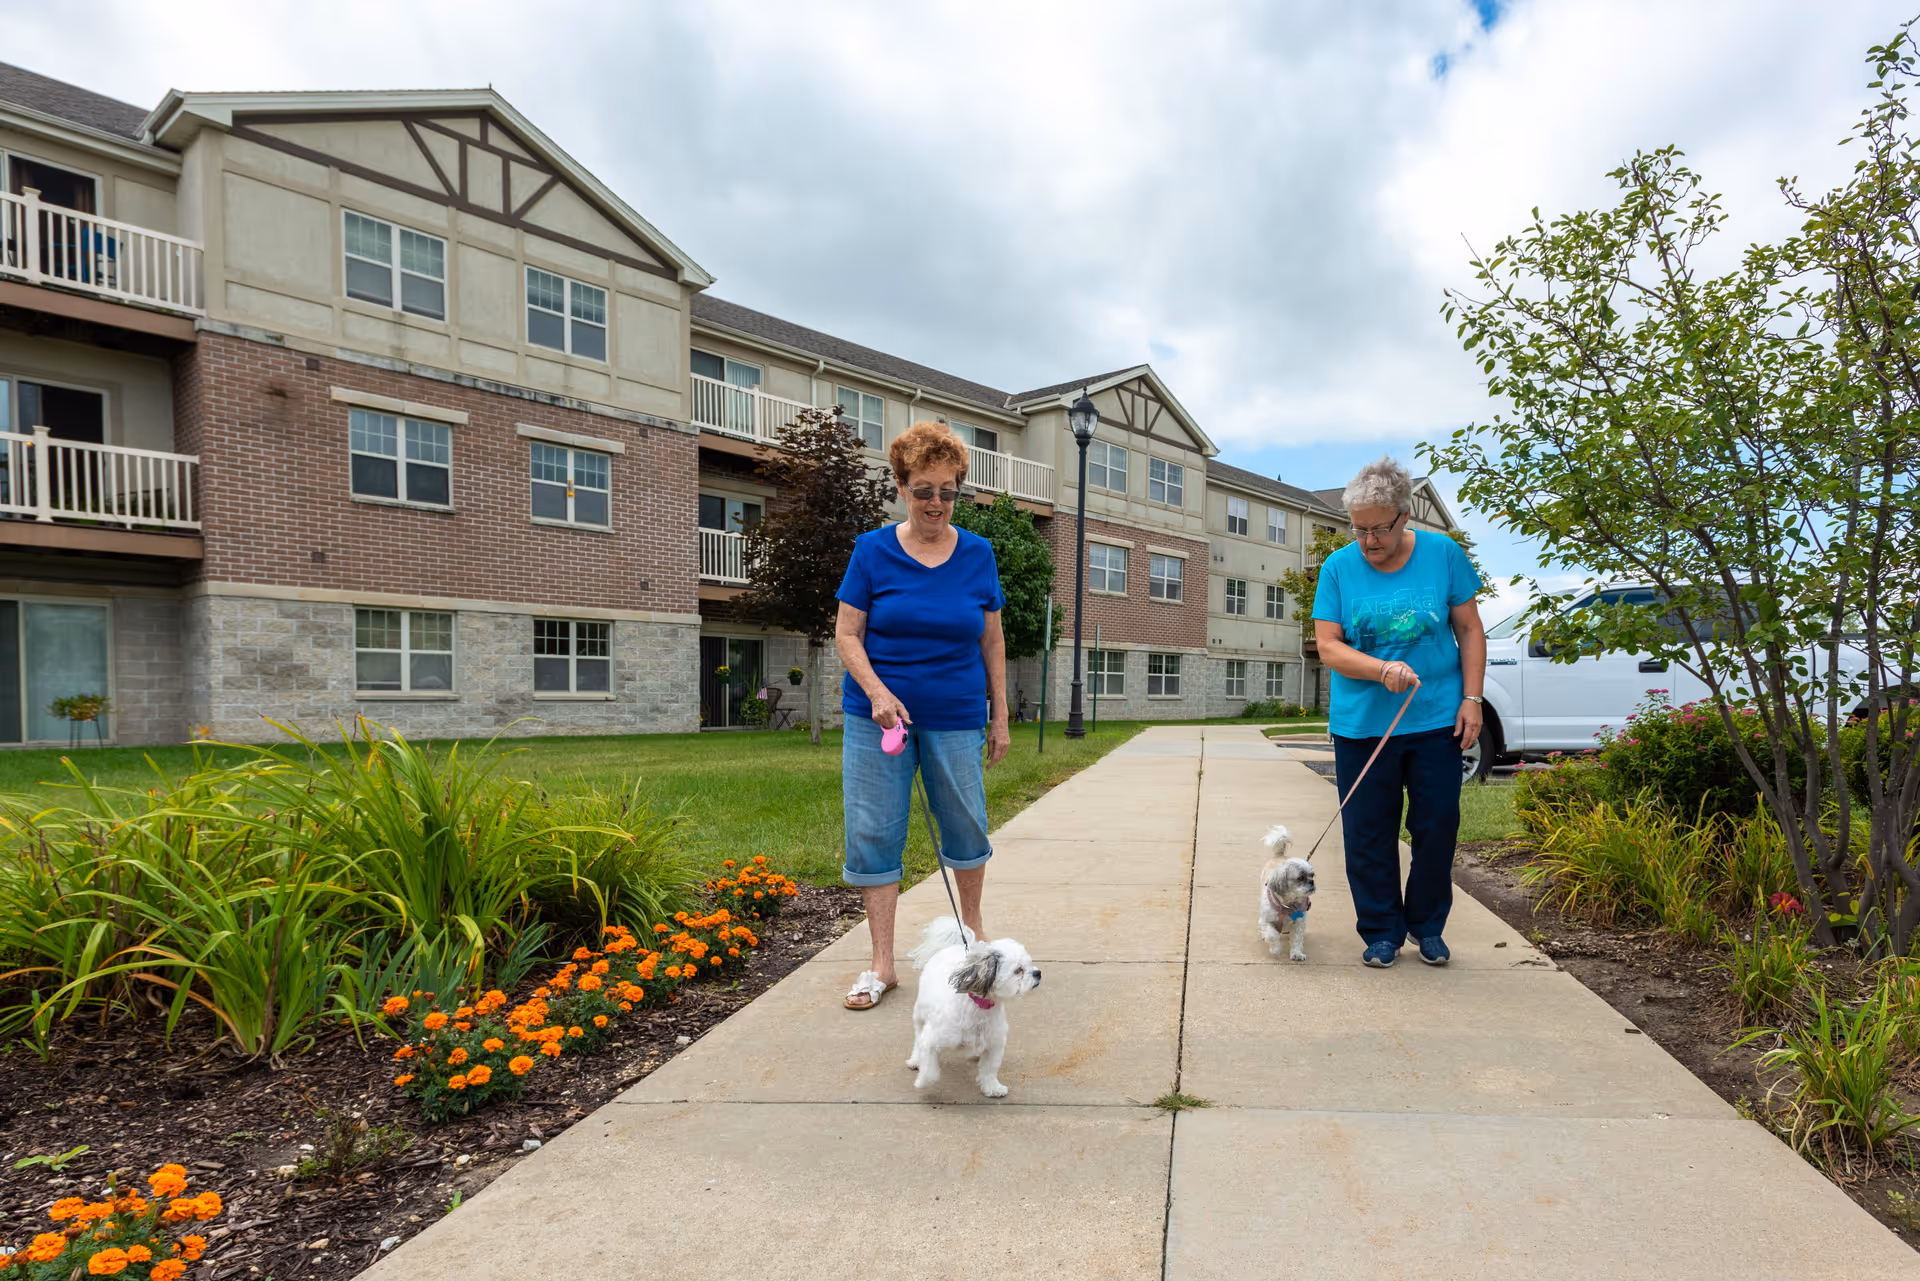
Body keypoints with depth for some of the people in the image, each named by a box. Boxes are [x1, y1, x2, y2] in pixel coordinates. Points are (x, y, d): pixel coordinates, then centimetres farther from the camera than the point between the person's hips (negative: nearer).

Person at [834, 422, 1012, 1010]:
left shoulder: (977, 554, 3)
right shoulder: (873, 550, -2)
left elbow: (992, 641, 8)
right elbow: (847, 634, -2)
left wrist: (1000, 716, 8)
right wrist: (877, 691, -17)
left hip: (955, 718, 1)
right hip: (878, 714, -1)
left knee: (966, 822, 10)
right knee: (874, 830, 1)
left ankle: (972, 924, 38)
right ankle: (882, 964, 14)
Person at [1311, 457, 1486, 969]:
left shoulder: (1443, 554, 0)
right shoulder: (1338, 568, -2)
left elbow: (1469, 630, 5)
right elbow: (1328, 646, -5)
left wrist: (1472, 699, -3)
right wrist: (1382, 669, -21)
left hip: (1437, 719, 1)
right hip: (1362, 726, 0)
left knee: (1438, 826, 7)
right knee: (1368, 833, 5)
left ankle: (1427, 926, 28)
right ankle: (1381, 932, 21)